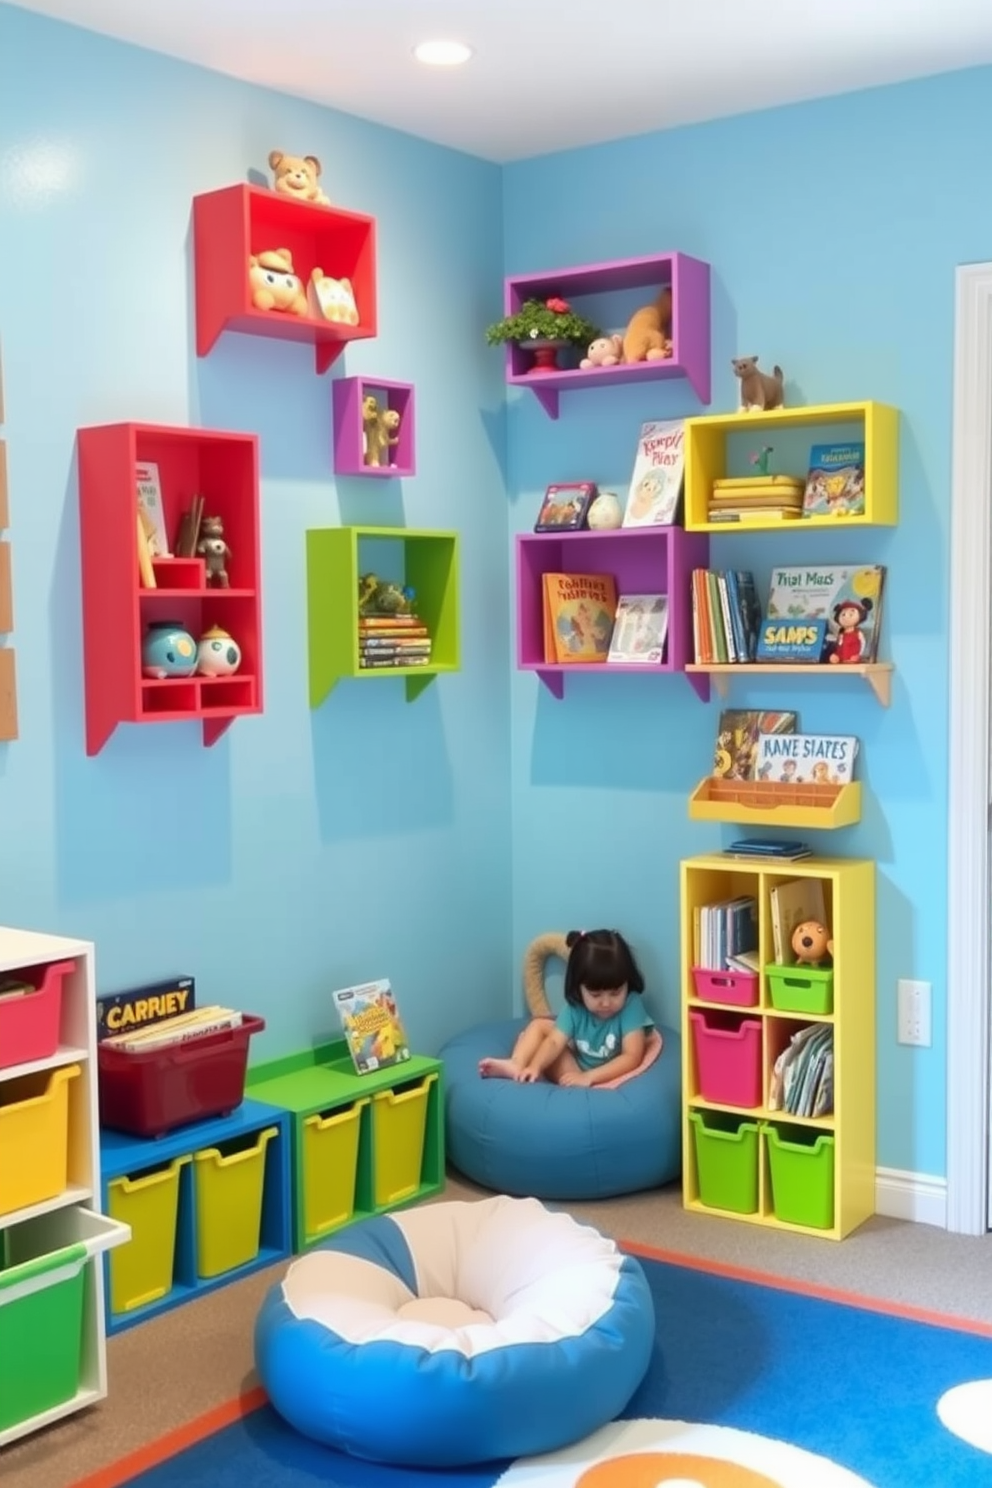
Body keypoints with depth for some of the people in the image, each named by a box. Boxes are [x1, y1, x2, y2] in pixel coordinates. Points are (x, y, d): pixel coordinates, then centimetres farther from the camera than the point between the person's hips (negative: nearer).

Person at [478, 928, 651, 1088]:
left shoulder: (631, 1005, -20)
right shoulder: (574, 1008, -8)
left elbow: (632, 1057, -24)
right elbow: (554, 1042, -18)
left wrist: (588, 1077, -30)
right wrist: (535, 1066, -40)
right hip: (575, 1067, 5)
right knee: (539, 1025, -1)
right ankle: (516, 1066, -25)